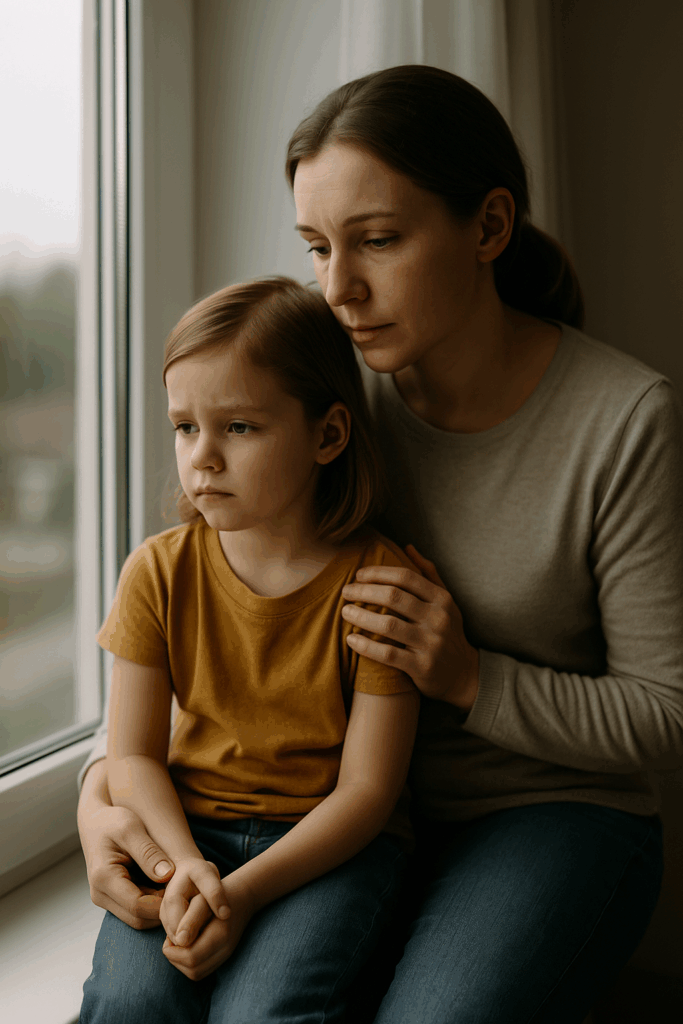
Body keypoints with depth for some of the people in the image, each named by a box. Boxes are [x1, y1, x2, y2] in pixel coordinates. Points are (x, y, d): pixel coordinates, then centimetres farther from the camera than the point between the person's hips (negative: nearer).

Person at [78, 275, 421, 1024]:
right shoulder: (159, 572, -3)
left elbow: (367, 786, -11)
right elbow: (133, 755, 0)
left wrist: (244, 890, -22)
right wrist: (186, 864, -18)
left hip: (332, 840, -2)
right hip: (185, 826, 3)